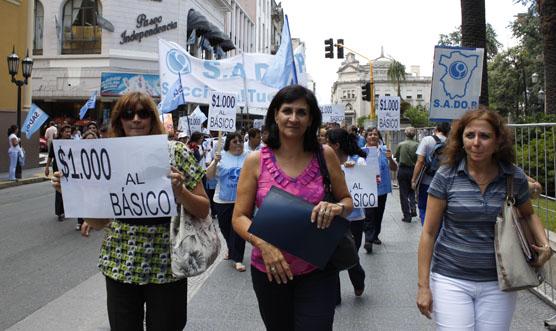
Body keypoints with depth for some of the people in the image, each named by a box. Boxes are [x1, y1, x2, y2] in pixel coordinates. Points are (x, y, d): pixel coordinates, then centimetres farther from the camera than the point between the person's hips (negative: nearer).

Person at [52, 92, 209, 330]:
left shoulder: (176, 152, -6)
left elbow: (203, 210, -5)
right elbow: (99, 221, 7)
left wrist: (179, 190, -22)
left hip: (165, 267, -2)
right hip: (119, 266, 3)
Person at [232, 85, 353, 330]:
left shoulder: (325, 156, -4)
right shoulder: (256, 161, -5)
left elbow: (347, 201, 7)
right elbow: (240, 217, -3)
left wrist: (336, 208, -16)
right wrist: (262, 243, -21)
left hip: (318, 271, 0)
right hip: (269, 270, 1)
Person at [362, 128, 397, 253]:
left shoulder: (385, 150, 2)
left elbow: (394, 168, 0)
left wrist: (390, 159, -19)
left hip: (382, 187, 4)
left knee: (379, 213, 14)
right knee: (369, 214, -11)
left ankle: (375, 236, 30)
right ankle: (368, 240, -10)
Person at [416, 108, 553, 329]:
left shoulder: (515, 177, -3)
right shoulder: (446, 176, -9)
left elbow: (528, 214, 18)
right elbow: (429, 232, -6)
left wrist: (544, 244, -3)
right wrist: (423, 285, -7)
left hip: (498, 283, 2)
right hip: (451, 279, -2)